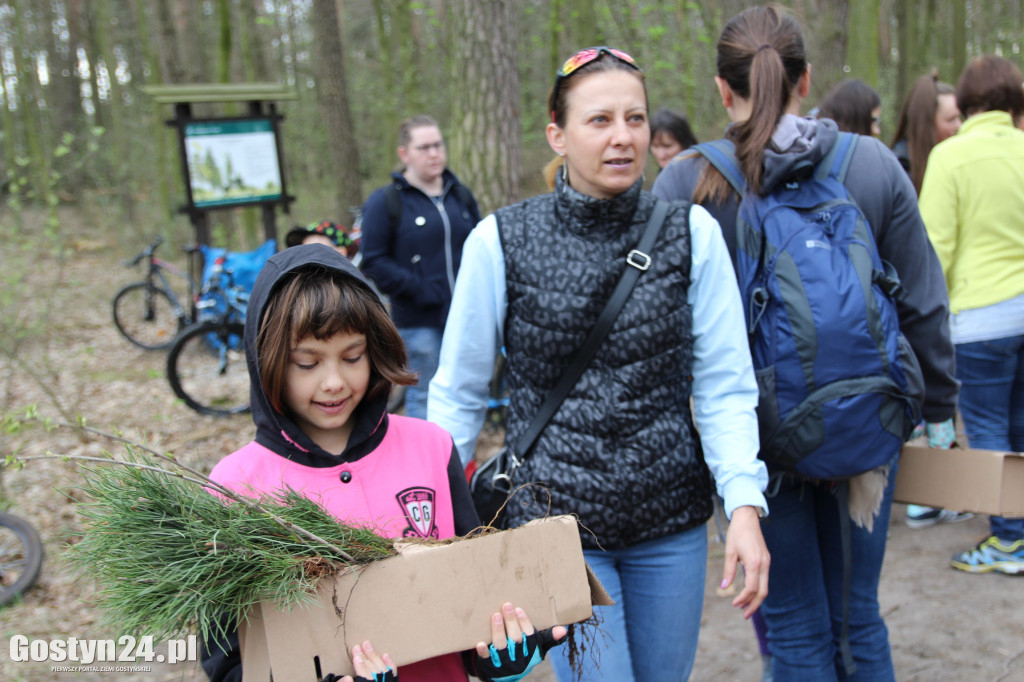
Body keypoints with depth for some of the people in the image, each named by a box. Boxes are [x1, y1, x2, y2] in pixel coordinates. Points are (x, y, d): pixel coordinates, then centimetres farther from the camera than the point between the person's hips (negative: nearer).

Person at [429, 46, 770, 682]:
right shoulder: (500, 242, -8)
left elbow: (725, 385, -3)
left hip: (672, 521, 3)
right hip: (556, 517, -2)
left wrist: (745, 505, -14)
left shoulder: (693, 232, -4)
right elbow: (459, 392, 0)